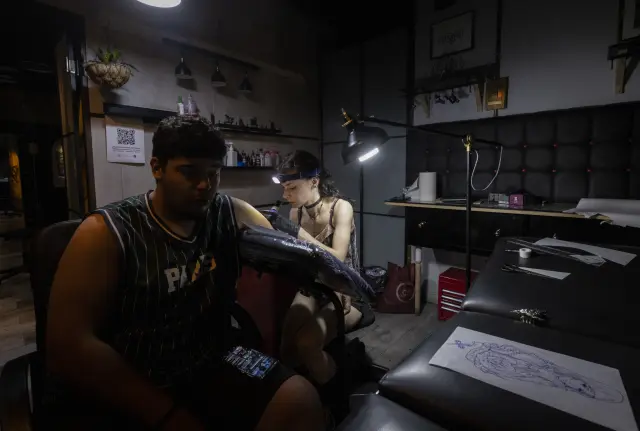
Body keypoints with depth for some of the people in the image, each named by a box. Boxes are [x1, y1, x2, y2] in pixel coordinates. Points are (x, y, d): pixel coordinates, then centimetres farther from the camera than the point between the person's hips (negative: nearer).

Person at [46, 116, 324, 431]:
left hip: (209, 370, 3)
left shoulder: (231, 216, -1)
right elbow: (68, 346, -15)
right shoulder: (106, 232, -10)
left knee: (302, 400, -16)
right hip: (118, 397, -2)